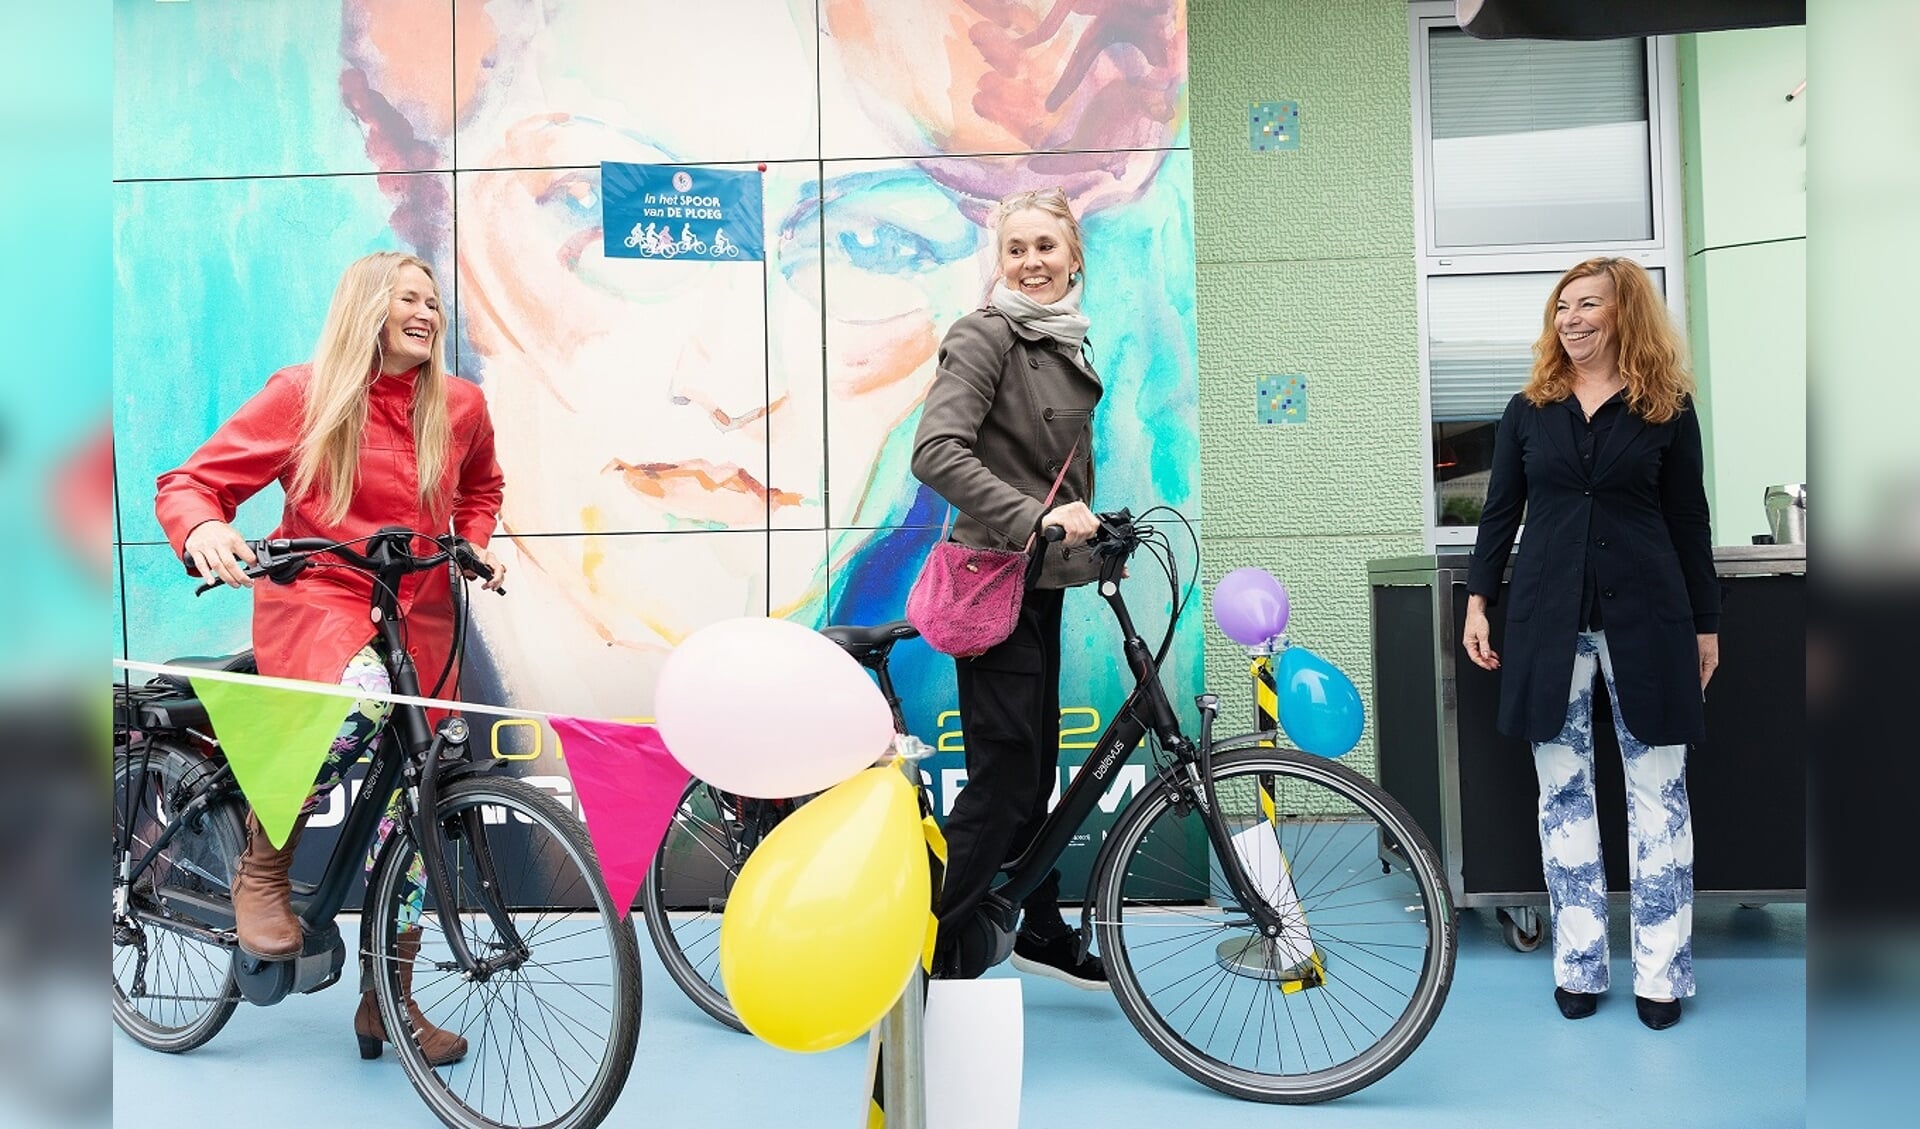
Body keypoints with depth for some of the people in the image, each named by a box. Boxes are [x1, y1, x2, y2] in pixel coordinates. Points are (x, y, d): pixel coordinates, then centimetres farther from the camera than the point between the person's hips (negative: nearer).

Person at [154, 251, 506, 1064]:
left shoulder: (460, 407, 3)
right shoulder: (302, 396, -7)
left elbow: (479, 487, 24)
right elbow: (190, 483, -6)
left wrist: (476, 541, 5)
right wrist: (204, 533, -28)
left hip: (418, 618, 4)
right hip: (315, 603, -4)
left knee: (407, 807, 6)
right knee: (360, 700, -38)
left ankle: (389, 1000, 24)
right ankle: (262, 870, -11)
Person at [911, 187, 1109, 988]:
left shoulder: (1066, 342, 14)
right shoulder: (984, 336, -13)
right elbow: (937, 453, -27)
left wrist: (1093, 526, 16)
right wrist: (1034, 517, -33)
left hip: (1042, 583, 9)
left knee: (1034, 770, 17)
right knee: (1004, 776, -6)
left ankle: (1042, 932, 31)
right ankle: (938, 951, 7)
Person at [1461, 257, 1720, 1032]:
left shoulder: (1669, 409, 3)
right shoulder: (1528, 410, 8)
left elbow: (1688, 520, 5)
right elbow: (1500, 512, 10)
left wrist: (1706, 623, 5)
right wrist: (1478, 601, 3)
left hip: (1645, 615, -1)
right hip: (1548, 616, 2)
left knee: (1658, 792, 2)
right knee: (1562, 792, 5)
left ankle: (1660, 973, 11)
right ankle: (1578, 966, 14)